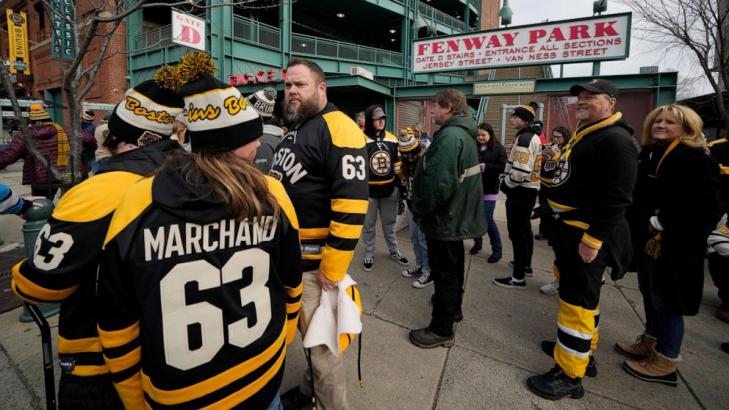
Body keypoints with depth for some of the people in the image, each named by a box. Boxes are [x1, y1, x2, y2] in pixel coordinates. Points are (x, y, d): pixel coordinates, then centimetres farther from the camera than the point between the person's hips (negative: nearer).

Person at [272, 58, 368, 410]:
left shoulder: (337, 129, -16)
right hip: (289, 254, 9)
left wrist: (333, 268, -23)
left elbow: (351, 205, -25)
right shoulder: (293, 129, 16)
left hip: (314, 262, -9)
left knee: (321, 343, 6)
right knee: (307, 334, 24)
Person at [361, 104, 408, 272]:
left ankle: (394, 252, 36)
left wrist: (400, 186, 10)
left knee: (389, 223, 19)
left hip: (390, 189, 4)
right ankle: (369, 256, 28)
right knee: (368, 225, 11)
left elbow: (397, 165, 11)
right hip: (368, 191, -4)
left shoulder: (392, 139, 4)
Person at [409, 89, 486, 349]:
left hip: (444, 218, -10)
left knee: (444, 272, 1)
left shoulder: (450, 136, -22)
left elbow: (439, 182, -32)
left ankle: (441, 330, 15)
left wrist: (419, 208, -17)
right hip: (457, 215, 10)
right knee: (453, 266, 23)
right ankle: (453, 308, 42)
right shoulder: (464, 133, 11)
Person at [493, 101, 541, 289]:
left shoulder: (523, 139, -18)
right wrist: (509, 180, 16)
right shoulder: (534, 138, 14)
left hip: (520, 190, -11)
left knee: (517, 232, -6)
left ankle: (518, 278, -1)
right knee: (525, 229, 21)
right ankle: (525, 264, 37)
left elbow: (520, 171, -27)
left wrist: (506, 183, -12)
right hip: (530, 189, 11)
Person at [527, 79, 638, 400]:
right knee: (577, 293, 20)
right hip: (570, 227, 11)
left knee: (577, 300, -4)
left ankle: (569, 375, 9)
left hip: (587, 233, -11)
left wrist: (593, 240, -24)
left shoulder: (615, 140, -17)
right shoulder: (584, 134, 16)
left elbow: (616, 197, -23)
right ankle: (580, 350, 37)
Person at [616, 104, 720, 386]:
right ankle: (650, 343, 36)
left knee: (668, 301, 3)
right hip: (649, 239, 7)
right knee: (651, 294, 18)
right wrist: (642, 222, 0)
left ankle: (665, 363, 18)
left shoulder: (696, 159, -12)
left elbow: (704, 208, -19)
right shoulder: (648, 154, 9)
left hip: (676, 245, -7)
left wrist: (660, 223, -18)